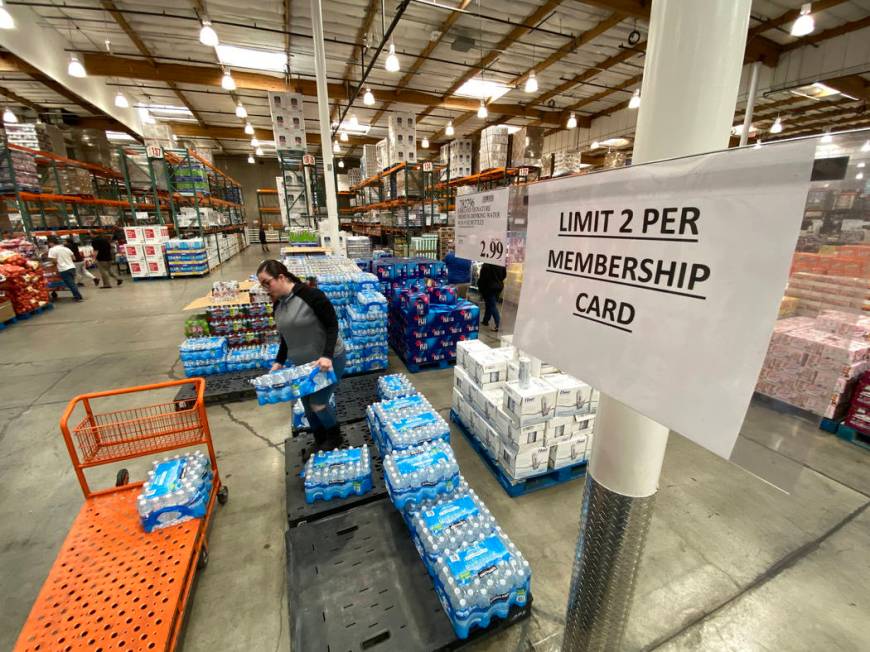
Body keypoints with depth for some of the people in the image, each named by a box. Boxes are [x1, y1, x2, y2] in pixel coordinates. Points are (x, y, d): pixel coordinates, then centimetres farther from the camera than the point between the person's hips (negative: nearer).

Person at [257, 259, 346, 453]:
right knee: (307, 404, 12)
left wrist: (327, 356, -28)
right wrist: (279, 362, 5)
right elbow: (285, 337, 14)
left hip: (329, 359, -7)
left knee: (318, 403, -3)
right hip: (300, 362, 7)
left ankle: (334, 436, 26)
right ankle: (319, 440, 35)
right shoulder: (277, 305, 2)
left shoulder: (311, 295, -22)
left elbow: (332, 325, -20)